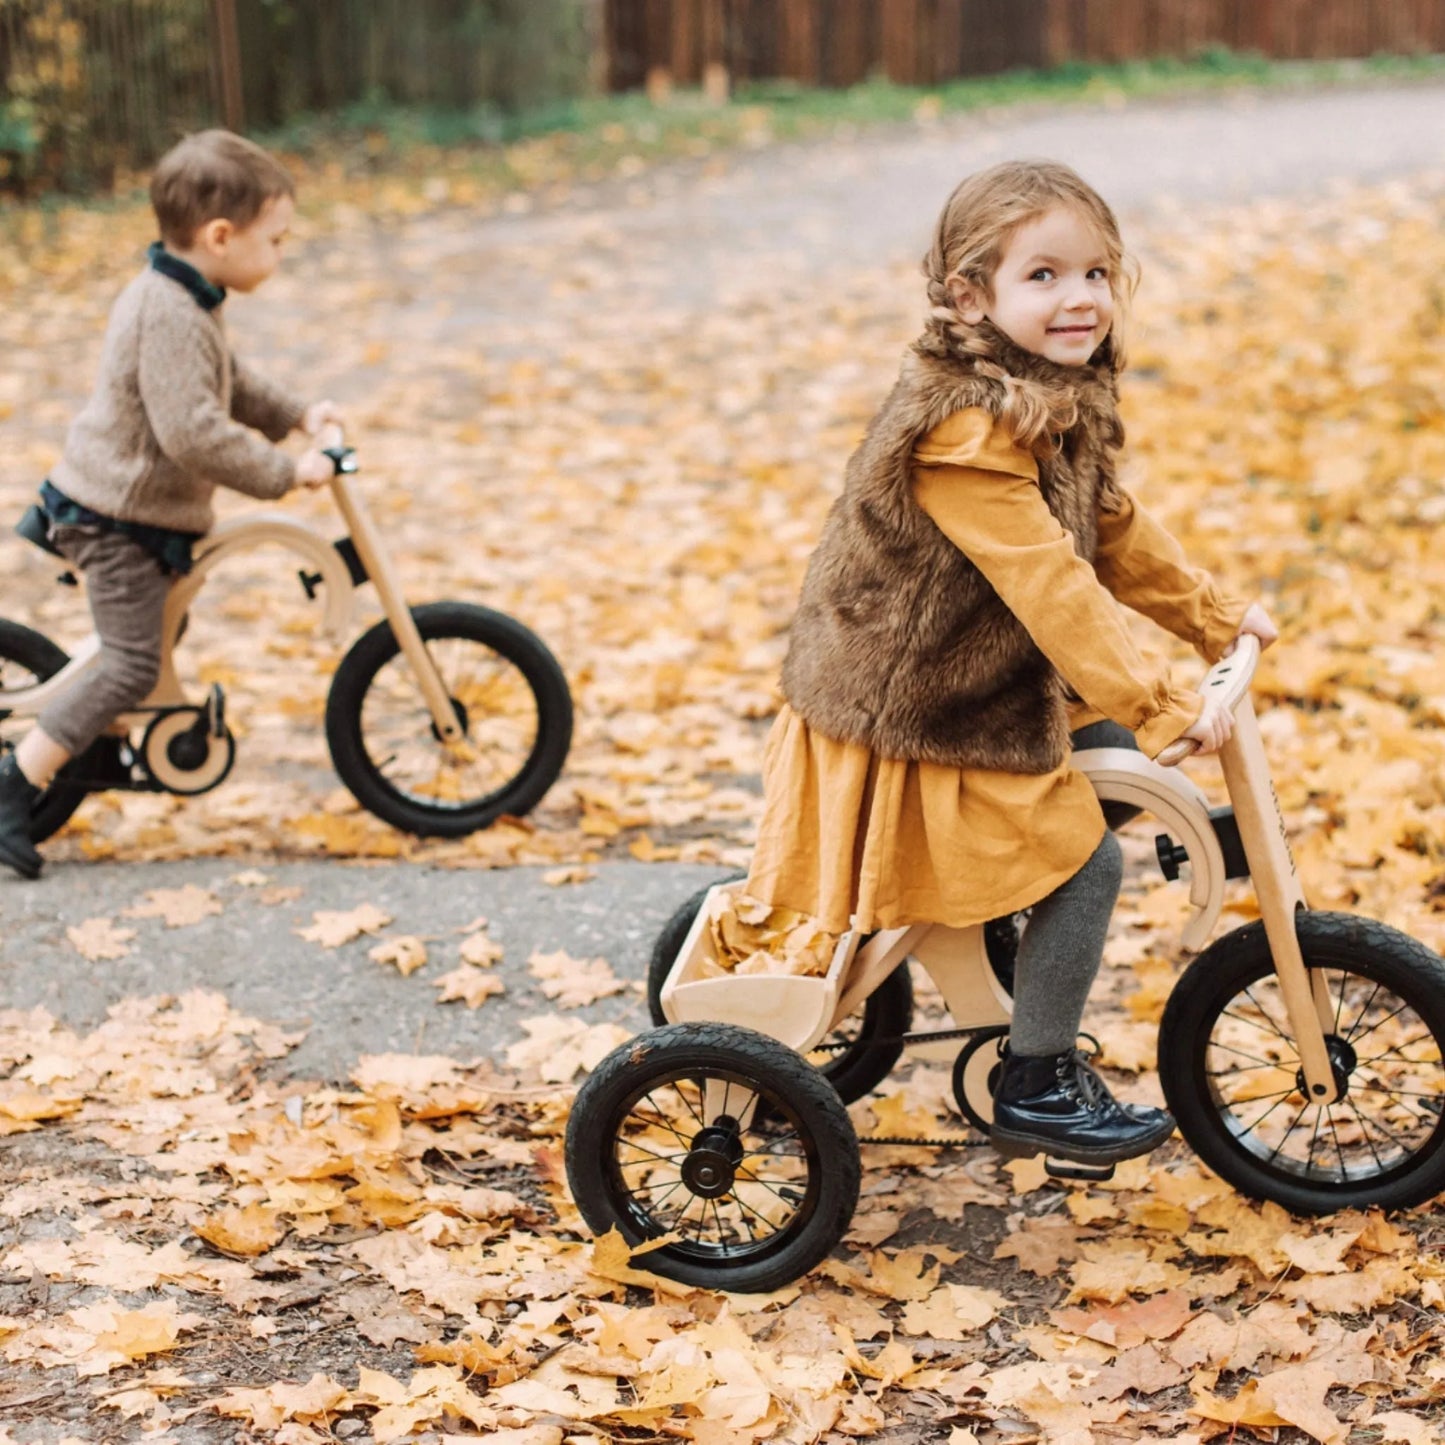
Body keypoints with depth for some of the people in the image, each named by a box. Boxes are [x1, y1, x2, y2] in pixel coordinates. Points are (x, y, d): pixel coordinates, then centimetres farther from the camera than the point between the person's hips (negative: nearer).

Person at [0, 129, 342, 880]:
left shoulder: (175, 299, 9)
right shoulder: (172, 317, -25)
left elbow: (225, 382, 24)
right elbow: (193, 433, -31)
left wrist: (296, 413, 15)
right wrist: (285, 471, -23)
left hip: (117, 502, 11)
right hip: (117, 517, -11)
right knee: (132, 664, -10)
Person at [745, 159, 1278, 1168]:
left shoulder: (1060, 402, 4)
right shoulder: (966, 432, -28)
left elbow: (1115, 529, 16)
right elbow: (1052, 586, -31)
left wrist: (1218, 616, 14)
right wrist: (1161, 708, -31)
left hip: (992, 688, 10)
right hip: (907, 725, -10)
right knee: (1084, 857, -6)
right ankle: (1037, 1089, 9)